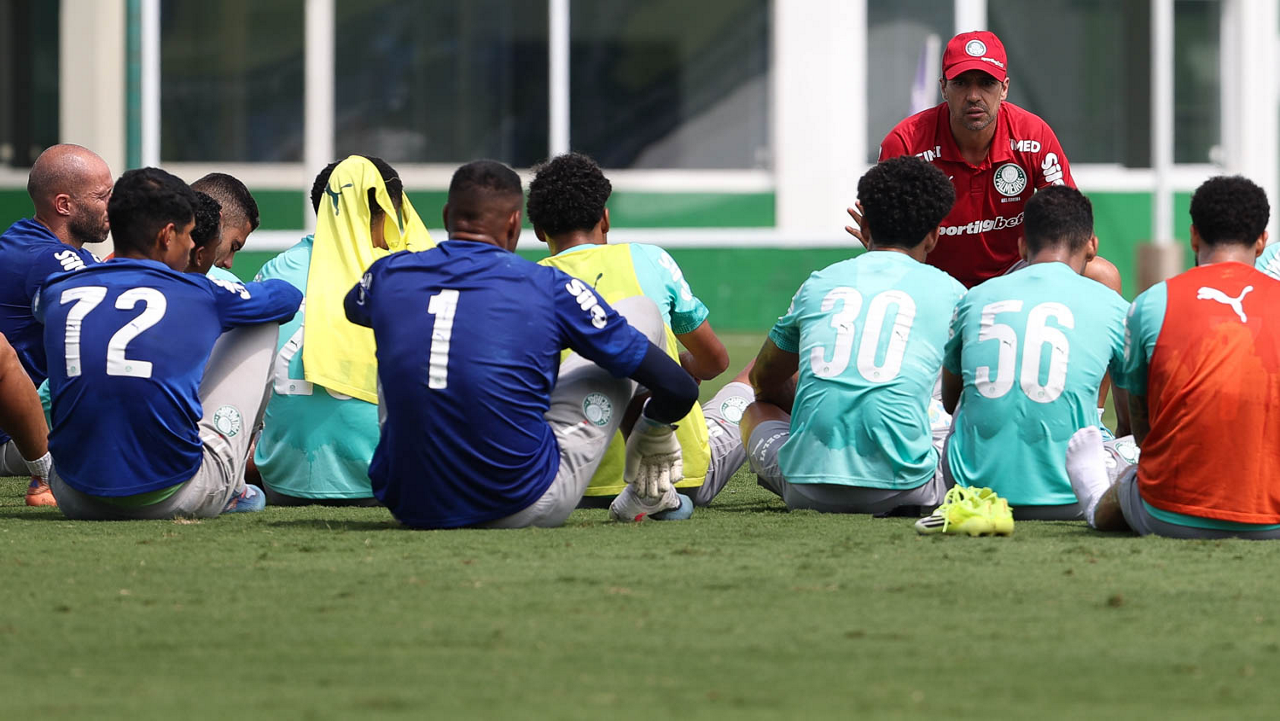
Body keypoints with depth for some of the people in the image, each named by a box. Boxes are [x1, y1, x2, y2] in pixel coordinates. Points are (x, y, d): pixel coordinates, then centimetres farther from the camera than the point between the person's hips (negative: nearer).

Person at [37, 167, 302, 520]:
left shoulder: (58, 292, 4)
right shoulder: (200, 296, -3)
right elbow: (287, 296, 19)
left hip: (76, 500, 3)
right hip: (175, 500, -3)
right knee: (263, 324, 16)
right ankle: (232, 489, 26)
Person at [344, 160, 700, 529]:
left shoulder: (389, 276, 2)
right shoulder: (549, 287, -7)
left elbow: (354, 308, 32)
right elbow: (678, 388, -2)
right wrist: (655, 432, 21)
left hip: (408, 507, 4)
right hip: (524, 508, -3)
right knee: (641, 311, 11)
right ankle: (649, 494, 23)